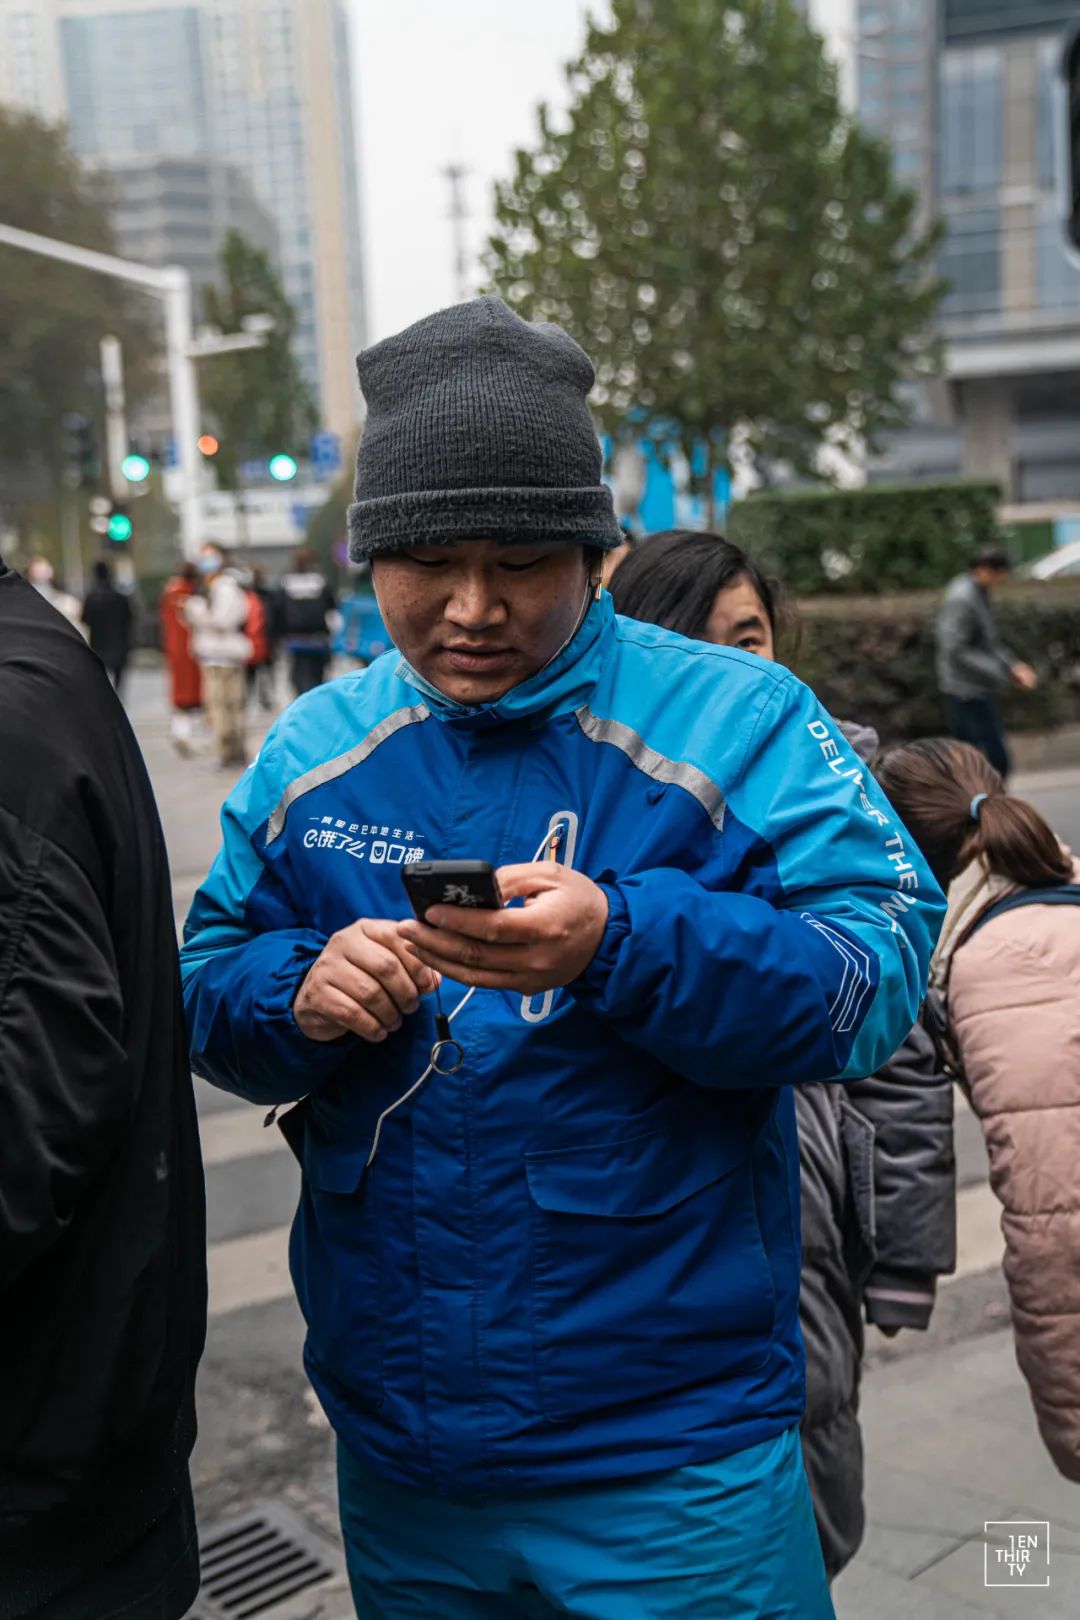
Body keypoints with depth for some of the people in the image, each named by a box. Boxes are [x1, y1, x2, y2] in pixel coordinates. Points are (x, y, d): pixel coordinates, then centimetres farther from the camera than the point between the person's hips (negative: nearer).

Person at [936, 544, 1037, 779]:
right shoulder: (962, 599, -19)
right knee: (997, 759, -10)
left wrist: (1013, 666, 4)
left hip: (978, 691, 10)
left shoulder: (980, 594, 11)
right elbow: (955, 652, -24)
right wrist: (1002, 672, -24)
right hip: (967, 693, -10)